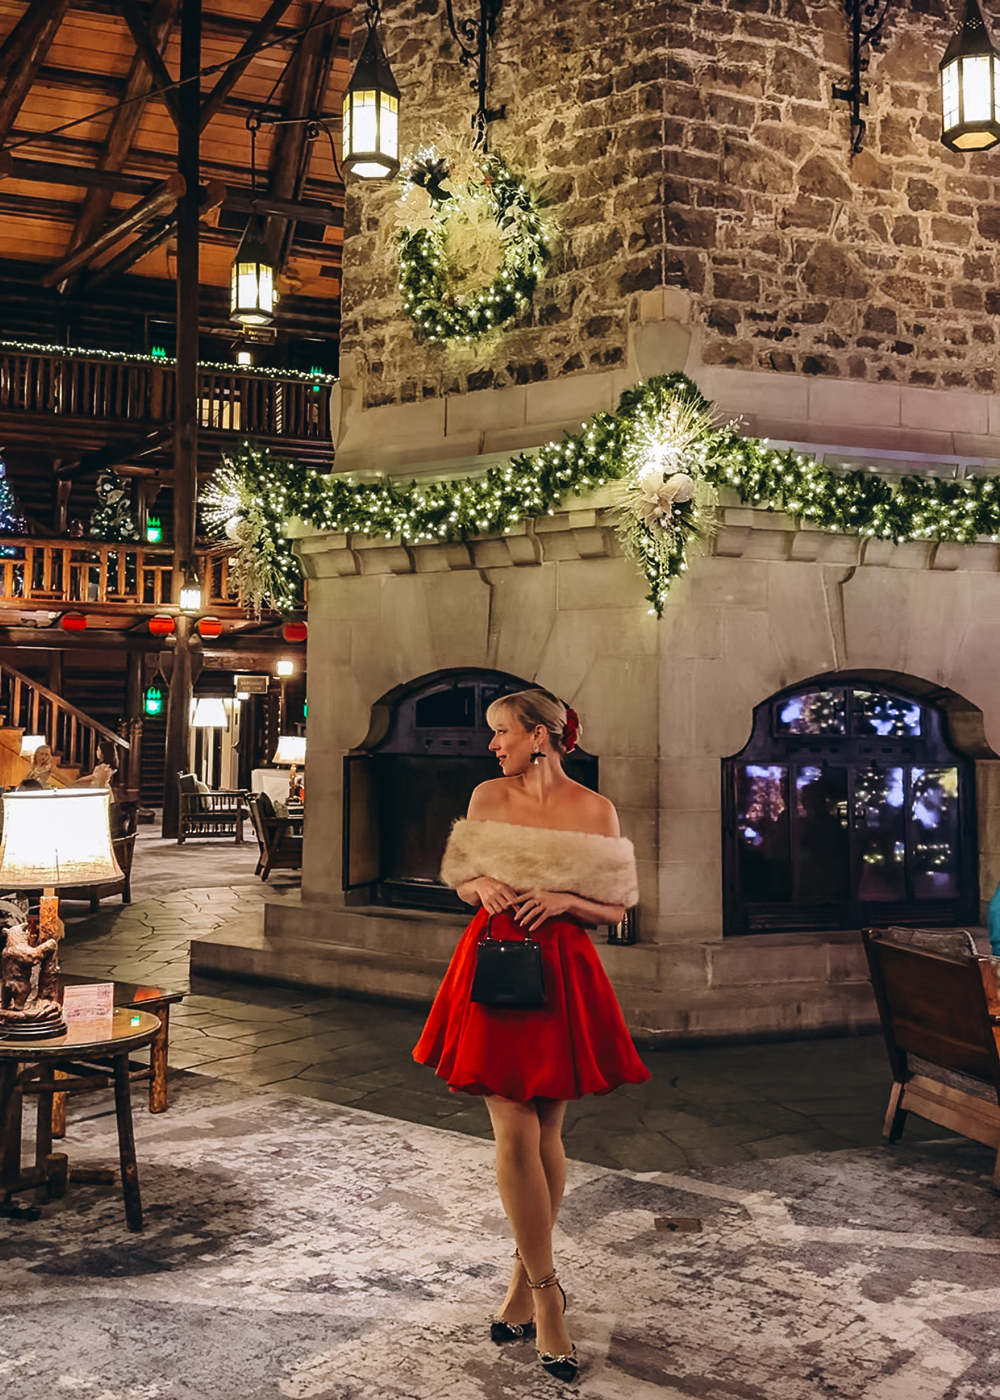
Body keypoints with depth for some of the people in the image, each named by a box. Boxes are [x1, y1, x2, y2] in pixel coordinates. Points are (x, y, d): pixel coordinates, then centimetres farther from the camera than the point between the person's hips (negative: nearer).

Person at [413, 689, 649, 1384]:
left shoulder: (595, 810, -2)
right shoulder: (488, 797, 6)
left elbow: (617, 907, 3)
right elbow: (460, 881, 16)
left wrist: (563, 899, -14)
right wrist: (484, 886, -6)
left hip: (561, 974, -1)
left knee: (547, 1134, 8)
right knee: (514, 1134, -4)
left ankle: (529, 1274, 26)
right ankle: (545, 1290, 6)